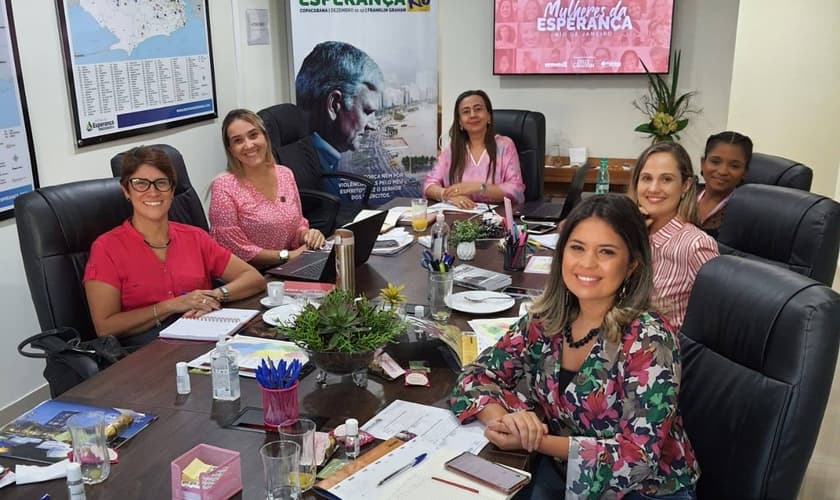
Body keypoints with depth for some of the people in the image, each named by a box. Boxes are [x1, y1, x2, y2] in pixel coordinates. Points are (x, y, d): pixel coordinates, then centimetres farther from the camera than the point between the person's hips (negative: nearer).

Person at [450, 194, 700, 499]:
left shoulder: (649, 340, -22)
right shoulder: (545, 320, -7)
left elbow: (638, 457, -23)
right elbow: (475, 377, -3)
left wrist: (534, 442, -28)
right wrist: (505, 418, -24)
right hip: (564, 472, 4)